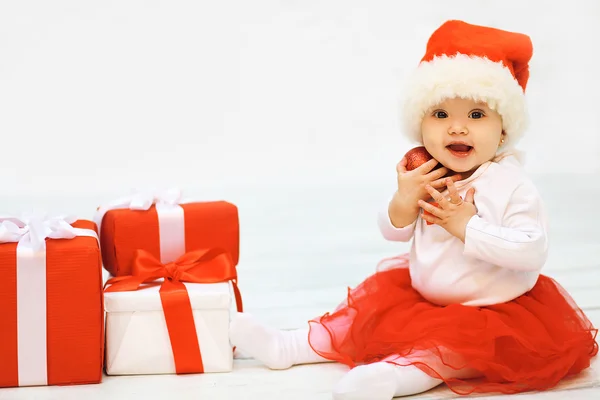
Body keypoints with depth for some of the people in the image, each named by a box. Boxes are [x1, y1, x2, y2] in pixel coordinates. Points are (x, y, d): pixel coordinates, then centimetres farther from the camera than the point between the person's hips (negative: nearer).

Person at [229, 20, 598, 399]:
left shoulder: (514, 186, -21)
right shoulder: (425, 179, -4)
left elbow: (532, 251, -31)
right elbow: (393, 232, 3)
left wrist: (467, 226, -30)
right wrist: (404, 199, -18)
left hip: (493, 313, -6)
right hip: (423, 298, 7)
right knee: (370, 308, 9)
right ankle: (290, 346, 17)